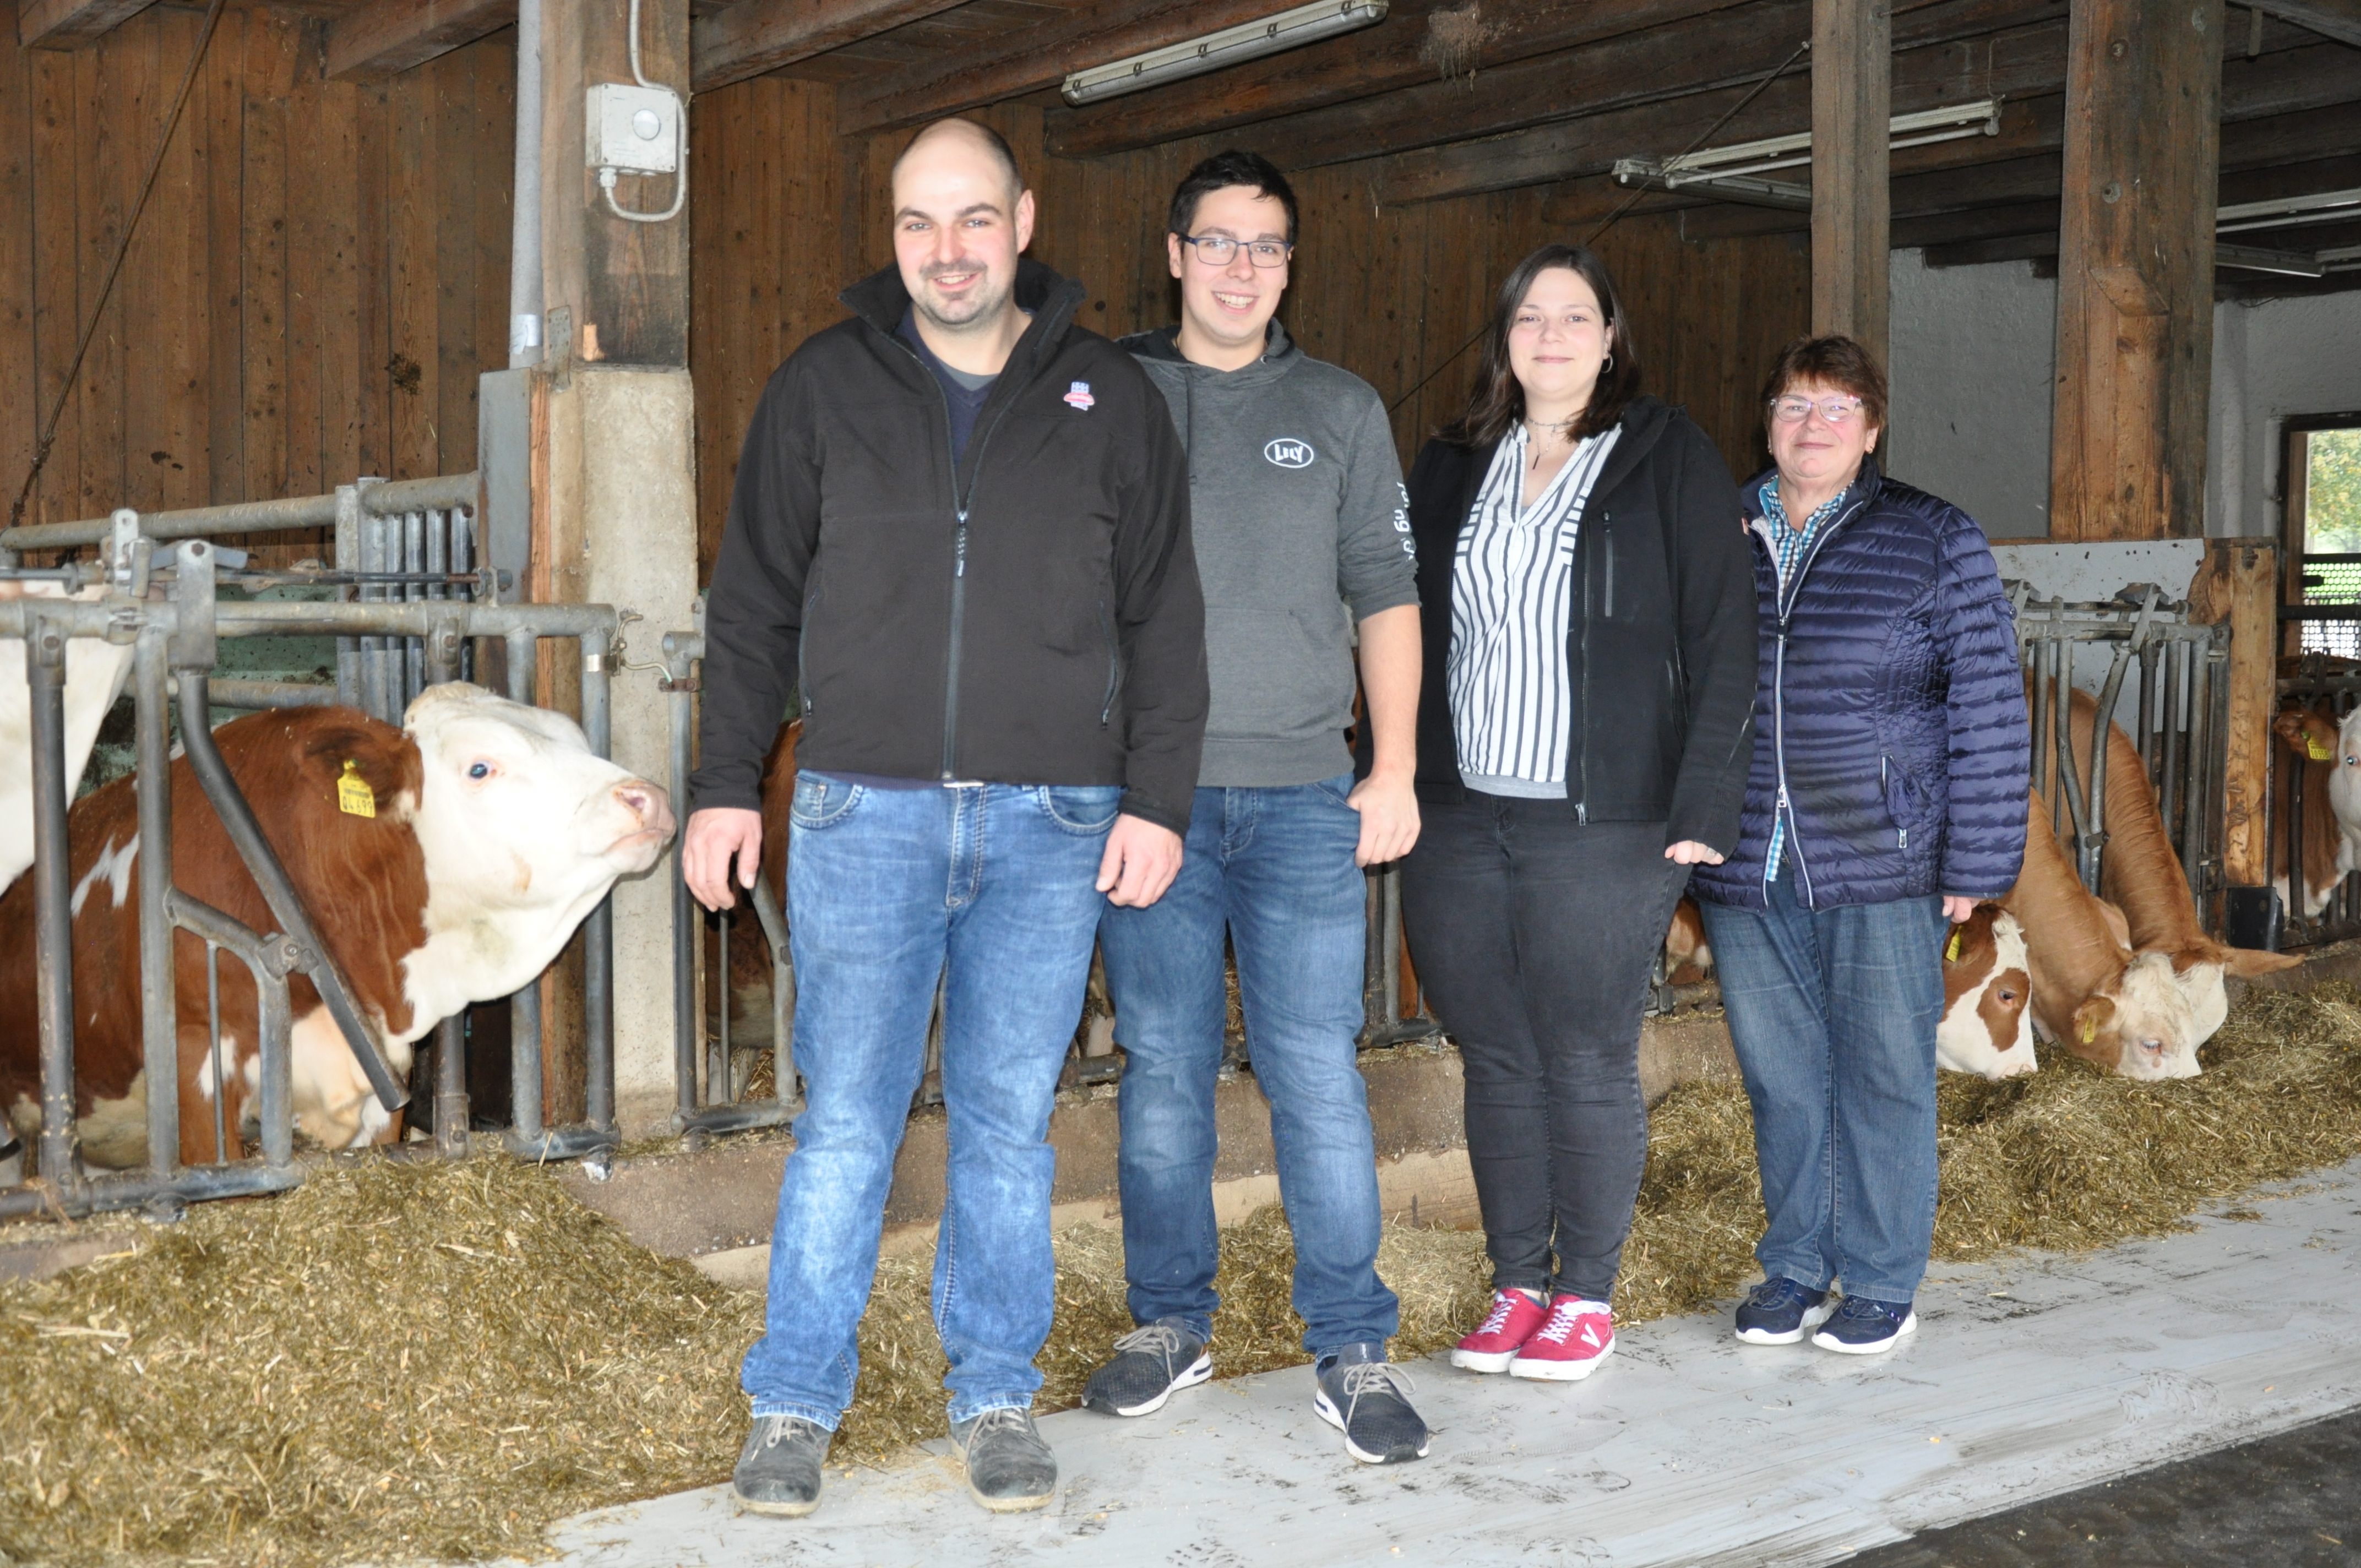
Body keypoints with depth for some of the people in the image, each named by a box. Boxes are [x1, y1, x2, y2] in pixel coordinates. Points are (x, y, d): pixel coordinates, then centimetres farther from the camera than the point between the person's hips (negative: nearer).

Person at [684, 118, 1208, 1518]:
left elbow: (1165, 618, 7)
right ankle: (796, 1403, 16)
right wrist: (729, 785, 4)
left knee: (1011, 1123, 9)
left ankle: (999, 1395, 23)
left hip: (1050, 823, 1)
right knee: (847, 1124, 2)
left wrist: (1157, 799, 1)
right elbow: (755, 604, 9)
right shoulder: (825, 389, 5)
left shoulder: (1110, 399, 6)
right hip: (865, 812, 0)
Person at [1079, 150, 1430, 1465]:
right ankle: (1172, 1323, 20)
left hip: (1302, 794, 0)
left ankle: (1354, 1348, 8)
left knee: (1320, 1075, -2)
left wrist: (1395, 772, 2)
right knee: (1163, 1072, 6)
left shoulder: (1342, 409, 11)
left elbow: (1386, 595, 10)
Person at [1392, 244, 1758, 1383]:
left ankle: (1587, 1297, 18)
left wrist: (1702, 807, -11)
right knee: (1496, 1061, 9)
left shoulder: (1669, 459, 0)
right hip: (1459, 819, 4)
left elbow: (1723, 639, -4)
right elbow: (1407, 628, 15)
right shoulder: (1451, 468, 13)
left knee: (1588, 1063, 3)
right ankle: (1516, 1287, 22)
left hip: (1603, 824, -4)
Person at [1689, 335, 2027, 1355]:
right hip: (1746, 868, 3)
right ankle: (1794, 1268, 25)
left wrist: (1973, 866, -6)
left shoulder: (1936, 542, 0)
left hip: (1884, 869, -3)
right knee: (1780, 1077, 10)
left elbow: (1988, 713, -1)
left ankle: (1881, 1282, 18)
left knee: (1883, 1074, 4)